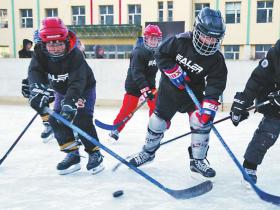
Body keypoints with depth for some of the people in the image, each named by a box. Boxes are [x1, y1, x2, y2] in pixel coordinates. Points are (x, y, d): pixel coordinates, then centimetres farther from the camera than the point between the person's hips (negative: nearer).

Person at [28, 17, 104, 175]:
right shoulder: (40, 55, -20)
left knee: (81, 120, -19)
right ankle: (72, 154, 3)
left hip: (84, 89, -5)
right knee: (56, 119, -6)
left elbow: (77, 82, -43)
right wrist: (37, 90, -56)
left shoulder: (75, 55, -34)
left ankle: (95, 153, -5)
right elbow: (35, 72, -35)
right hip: (62, 91, 5)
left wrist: (70, 101, -58)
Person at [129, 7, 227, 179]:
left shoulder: (216, 59, -17)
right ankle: (148, 152, 31)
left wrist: (209, 105, -35)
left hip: (194, 91, 1)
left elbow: (216, 83, -22)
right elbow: (161, 55, -11)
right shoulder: (180, 41, -21)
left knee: (203, 120, -15)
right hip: (170, 88, -1)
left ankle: (197, 161, 2)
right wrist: (174, 72, -22)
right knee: (158, 121, 5)